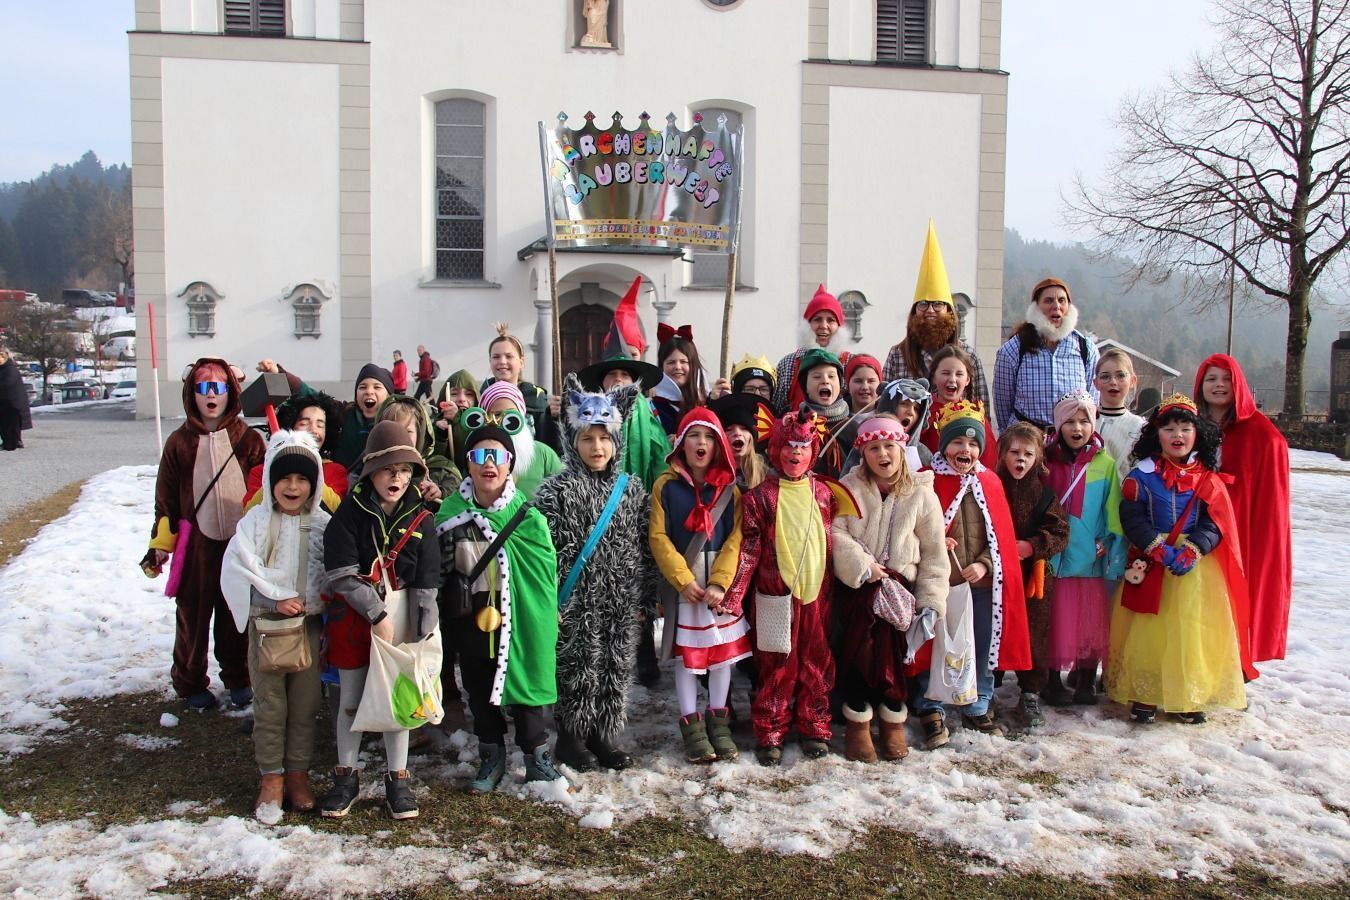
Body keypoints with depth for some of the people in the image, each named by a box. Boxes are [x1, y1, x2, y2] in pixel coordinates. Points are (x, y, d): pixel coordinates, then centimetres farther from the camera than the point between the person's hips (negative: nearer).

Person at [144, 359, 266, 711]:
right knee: (193, 614, 7)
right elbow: (166, 499, 6)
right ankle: (190, 682, 24)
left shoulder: (248, 439, 1)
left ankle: (238, 677, 26)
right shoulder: (180, 442, 2)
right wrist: (160, 544, 3)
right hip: (196, 542, 0)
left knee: (237, 614, 8)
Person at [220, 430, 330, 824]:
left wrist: (315, 602, -19)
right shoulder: (255, 521, -3)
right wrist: (277, 598, -15)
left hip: (308, 622, 1)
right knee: (269, 703, 6)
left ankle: (298, 772, 22)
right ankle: (272, 777, 17)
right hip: (265, 622, -1)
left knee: (304, 702, 9)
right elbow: (239, 568, -9)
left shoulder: (322, 524, -1)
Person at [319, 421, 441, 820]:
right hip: (352, 615, -1)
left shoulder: (420, 517, -4)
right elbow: (340, 574, -14)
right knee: (351, 700, 9)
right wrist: (378, 615, -17)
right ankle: (346, 776, 25)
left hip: (401, 613, 1)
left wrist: (424, 637, -10)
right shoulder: (351, 511, -8)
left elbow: (427, 585, -4)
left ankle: (397, 779, 20)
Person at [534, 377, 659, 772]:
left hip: (620, 603, 4)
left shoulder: (632, 489, 5)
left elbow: (645, 546, 10)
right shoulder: (557, 490, -8)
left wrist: (646, 596, 8)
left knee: (616, 669, 11)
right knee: (577, 669, 3)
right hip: (577, 604, -4)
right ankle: (570, 737, 20)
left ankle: (602, 735, 26)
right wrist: (549, 601, -13)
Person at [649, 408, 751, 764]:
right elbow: (658, 536, -6)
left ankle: (718, 721, 22)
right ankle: (691, 724, 15)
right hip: (682, 581, -2)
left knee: (723, 649, 8)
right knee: (686, 653, 4)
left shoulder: (730, 488, 3)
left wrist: (719, 583, -15)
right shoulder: (666, 485, -2)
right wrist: (684, 580, -14)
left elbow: (736, 538, -4)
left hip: (722, 581, 2)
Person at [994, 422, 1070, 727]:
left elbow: (1059, 532, -1)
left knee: (1033, 636, 6)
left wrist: (1032, 546, -15)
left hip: (1034, 576, 1)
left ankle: (1030, 694, 19)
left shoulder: (1044, 492, 3)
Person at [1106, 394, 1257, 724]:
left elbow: (1216, 523, -1)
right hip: (1149, 566, -1)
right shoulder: (1141, 475, -1)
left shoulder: (1208, 479, 5)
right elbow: (1131, 517, -7)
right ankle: (1143, 695, 10)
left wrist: (1191, 551, -17)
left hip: (1197, 567, 1)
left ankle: (1189, 697, 14)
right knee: (1148, 632, 0)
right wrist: (1159, 550, -18)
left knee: (1193, 631, 2)